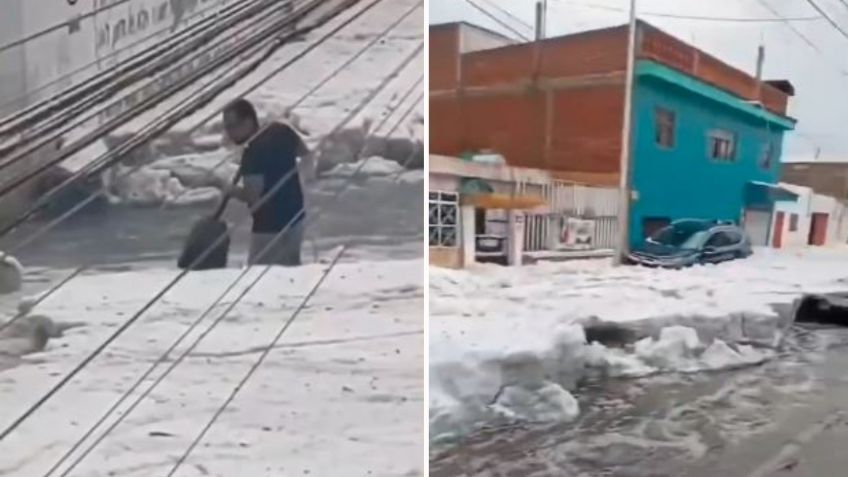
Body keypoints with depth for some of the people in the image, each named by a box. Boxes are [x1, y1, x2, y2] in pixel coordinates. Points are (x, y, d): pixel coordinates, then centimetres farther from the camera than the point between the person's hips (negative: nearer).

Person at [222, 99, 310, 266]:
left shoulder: (253, 153, -23)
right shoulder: (282, 131, 0)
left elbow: (252, 196, -29)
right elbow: (305, 153, 18)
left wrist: (232, 191, -11)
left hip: (270, 227, -9)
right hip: (295, 217, 9)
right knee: (291, 268, 22)